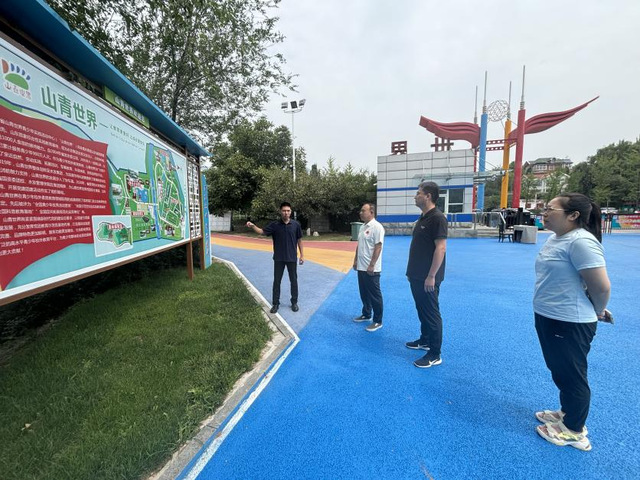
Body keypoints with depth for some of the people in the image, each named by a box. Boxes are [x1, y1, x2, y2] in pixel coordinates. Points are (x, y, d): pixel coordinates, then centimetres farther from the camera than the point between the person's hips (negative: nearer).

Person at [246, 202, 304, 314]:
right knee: (277, 281, 8)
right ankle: (275, 303, 22)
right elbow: (262, 232, -7)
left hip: (292, 258, 0)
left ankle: (294, 302, 26)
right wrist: (253, 226, -27)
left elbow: (299, 240, 3)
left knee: (293, 280, 10)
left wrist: (302, 255, 2)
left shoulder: (296, 225, -4)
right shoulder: (274, 225, -4)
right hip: (279, 258, 0)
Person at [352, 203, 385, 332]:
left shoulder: (377, 227, -16)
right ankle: (366, 314, 35)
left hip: (371, 269, -9)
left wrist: (371, 265, -21)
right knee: (364, 293, 19)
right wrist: (355, 260, 17)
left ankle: (377, 321, 15)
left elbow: (378, 247, -20)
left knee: (375, 295, 3)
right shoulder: (362, 227, 12)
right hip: (361, 267, 9)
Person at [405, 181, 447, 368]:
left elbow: (441, 249, -22)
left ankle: (435, 354, 14)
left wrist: (431, 276, -22)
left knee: (431, 313, 2)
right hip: (417, 276, 9)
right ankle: (424, 340, 38)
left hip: (428, 278, -9)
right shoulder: (422, 218, 12)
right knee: (422, 310, 21)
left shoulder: (437, 218, -17)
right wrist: (411, 271, 18)